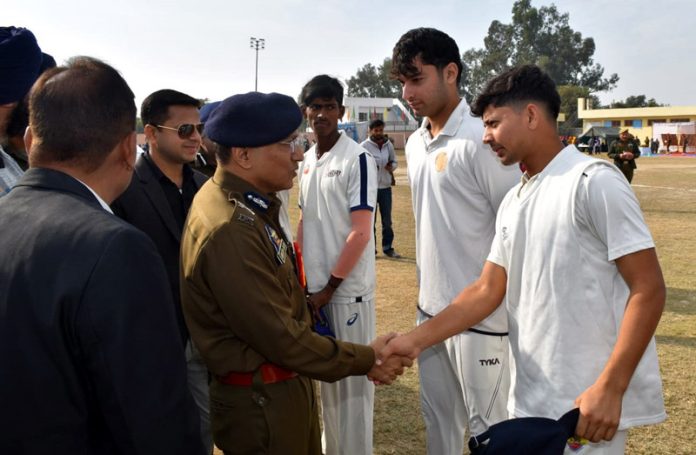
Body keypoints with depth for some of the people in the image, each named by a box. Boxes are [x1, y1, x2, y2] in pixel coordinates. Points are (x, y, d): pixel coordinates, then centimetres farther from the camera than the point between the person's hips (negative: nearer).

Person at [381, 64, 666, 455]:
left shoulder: (592, 181, -13)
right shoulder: (512, 203, 10)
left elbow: (648, 290, -15)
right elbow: (487, 291, 11)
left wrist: (609, 389, -20)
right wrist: (417, 340, 4)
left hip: (588, 404, -7)